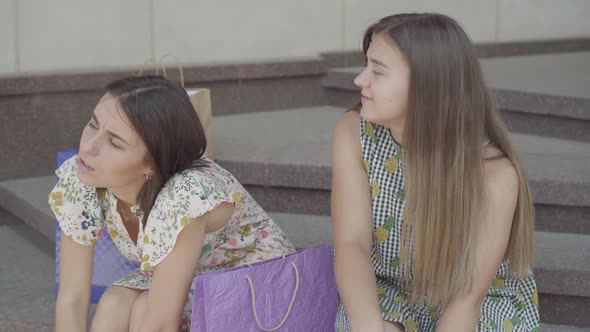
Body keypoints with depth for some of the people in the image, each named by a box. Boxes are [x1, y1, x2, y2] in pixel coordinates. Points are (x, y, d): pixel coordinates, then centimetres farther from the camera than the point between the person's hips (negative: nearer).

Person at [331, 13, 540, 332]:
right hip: (387, 296, 2)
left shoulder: (495, 171, -24)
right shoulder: (353, 133, -16)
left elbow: (468, 296, -24)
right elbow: (351, 244, -23)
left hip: (485, 303, -1)